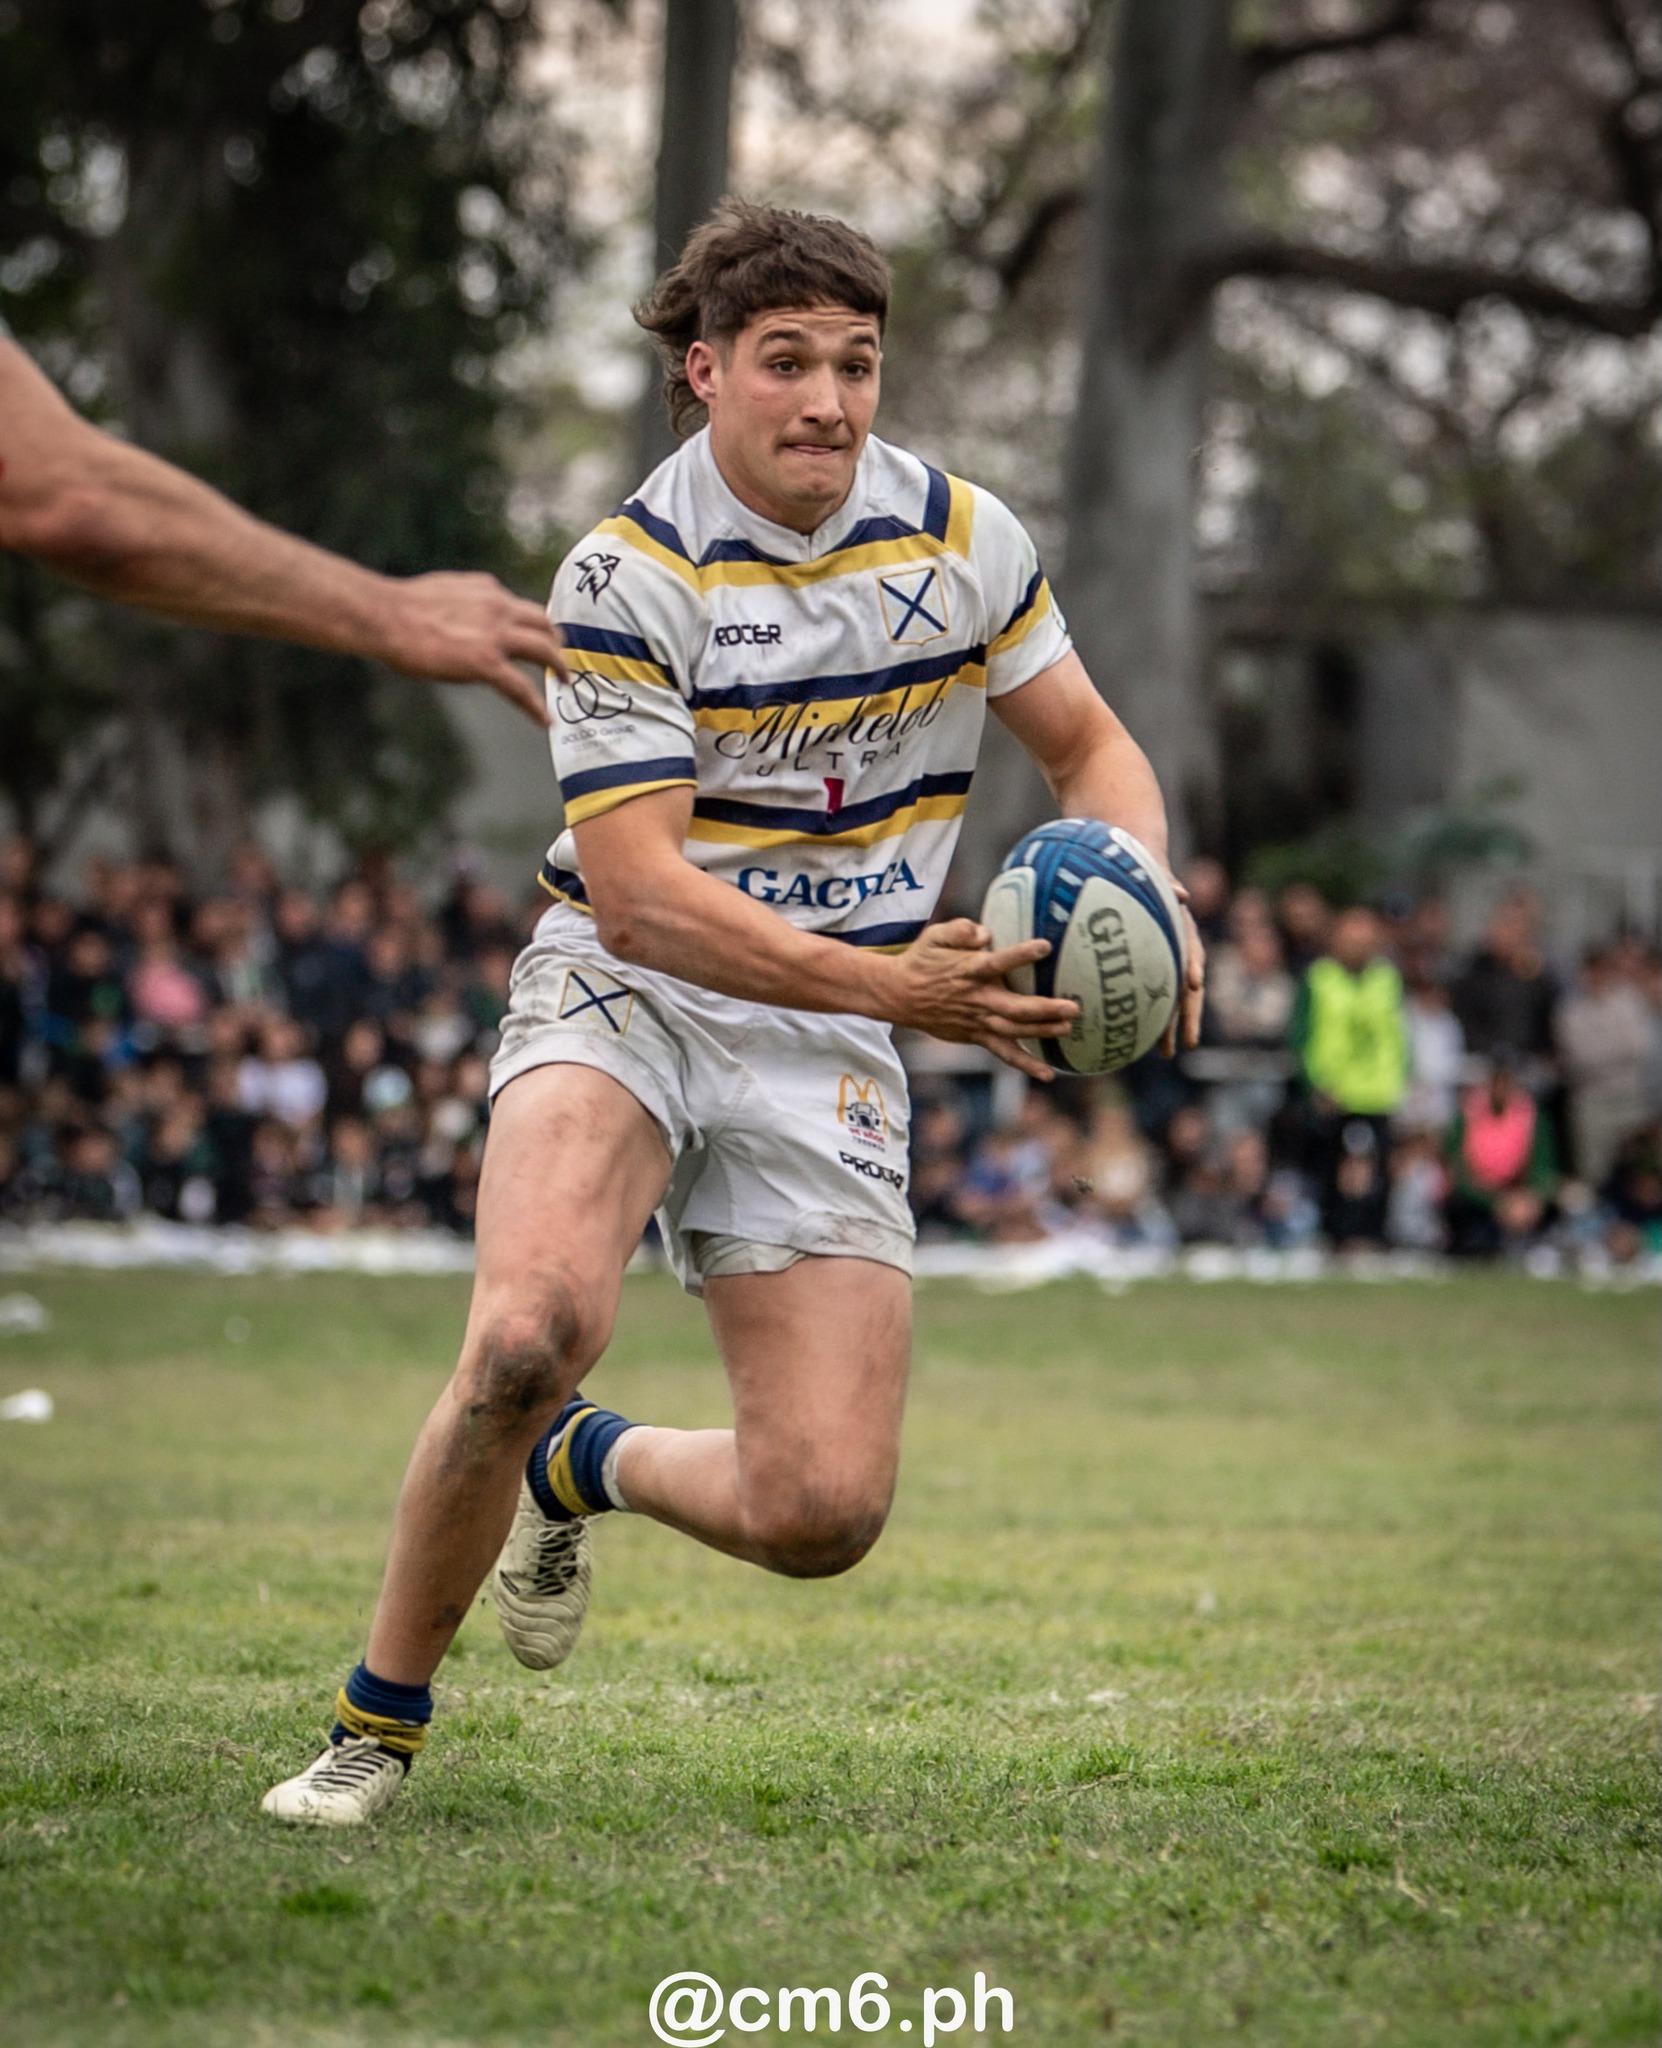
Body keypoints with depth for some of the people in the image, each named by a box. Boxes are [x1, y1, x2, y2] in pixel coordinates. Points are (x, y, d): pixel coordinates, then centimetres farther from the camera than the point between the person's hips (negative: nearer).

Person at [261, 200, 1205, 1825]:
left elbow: (1089, 745, 13)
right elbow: (639, 892, -18)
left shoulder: (959, 535, 1)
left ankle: (586, 1470, 25)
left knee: (822, 1511, -9)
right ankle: (381, 1716, -12)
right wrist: (893, 986, -29)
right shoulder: (627, 575, -13)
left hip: (826, 1054, 4)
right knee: (534, 1328, -33)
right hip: (627, 993, -4)